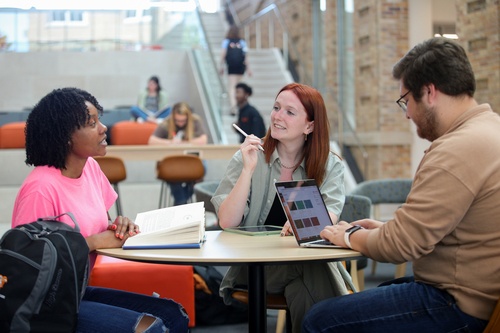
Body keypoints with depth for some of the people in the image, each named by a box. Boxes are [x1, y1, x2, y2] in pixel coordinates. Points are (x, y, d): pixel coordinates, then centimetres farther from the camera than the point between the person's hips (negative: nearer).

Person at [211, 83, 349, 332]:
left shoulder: (329, 165, 5)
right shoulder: (247, 157, 1)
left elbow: (329, 217, -12)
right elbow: (227, 222, -10)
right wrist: (249, 169, -19)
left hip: (312, 261, 2)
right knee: (306, 273, -31)